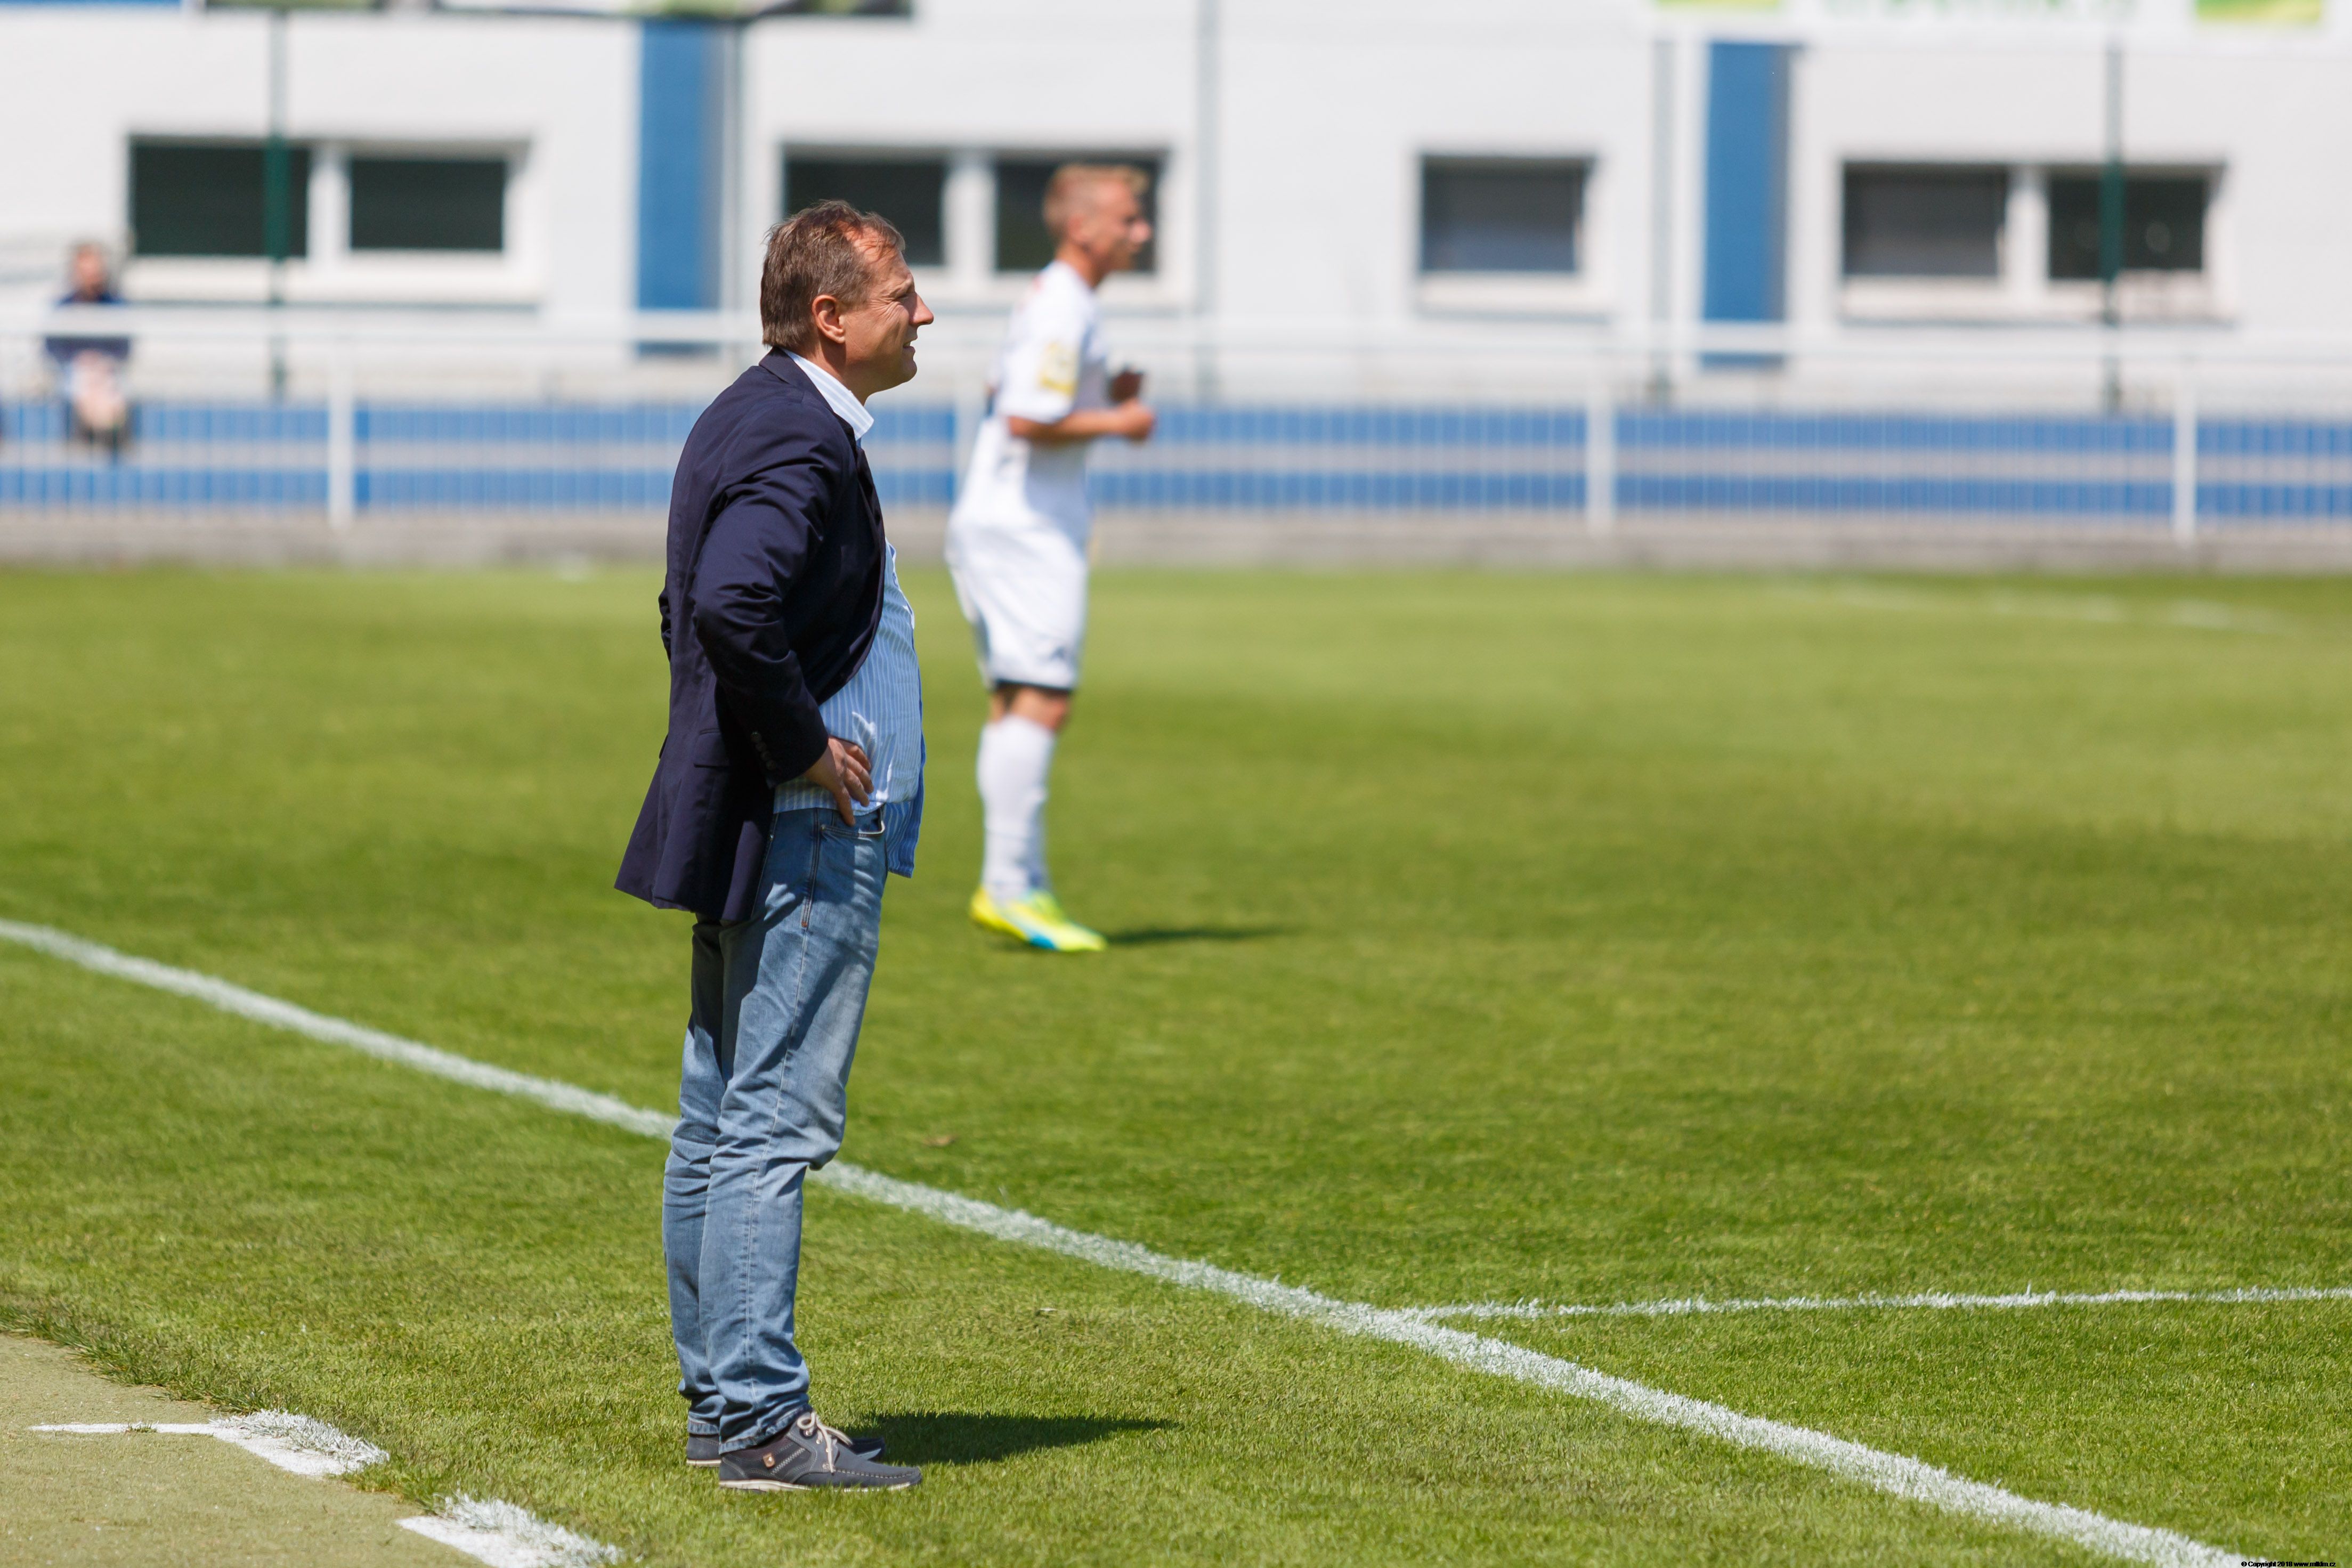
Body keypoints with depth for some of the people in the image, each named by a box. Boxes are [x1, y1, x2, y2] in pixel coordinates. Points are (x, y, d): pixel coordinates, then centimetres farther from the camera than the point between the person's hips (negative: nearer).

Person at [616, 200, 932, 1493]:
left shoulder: (752, 418, 16)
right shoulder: (802, 439, -17)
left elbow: (692, 604, 24)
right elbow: (733, 606, -32)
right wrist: (804, 746, -20)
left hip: (742, 830, 11)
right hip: (809, 841, -11)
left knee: (721, 1126, 12)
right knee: (776, 1124, -9)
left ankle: (723, 1406, 18)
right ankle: (762, 1422, -8)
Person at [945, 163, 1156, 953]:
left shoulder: (1051, 299, 16)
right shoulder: (1062, 309, -16)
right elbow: (1027, 420, -23)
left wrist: (1106, 395, 14)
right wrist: (1117, 422, -11)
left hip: (1003, 524, 11)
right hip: (1028, 529, -11)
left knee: (1016, 705, 9)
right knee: (1040, 702, -12)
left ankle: (1014, 887, 10)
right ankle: (1011, 884, -14)